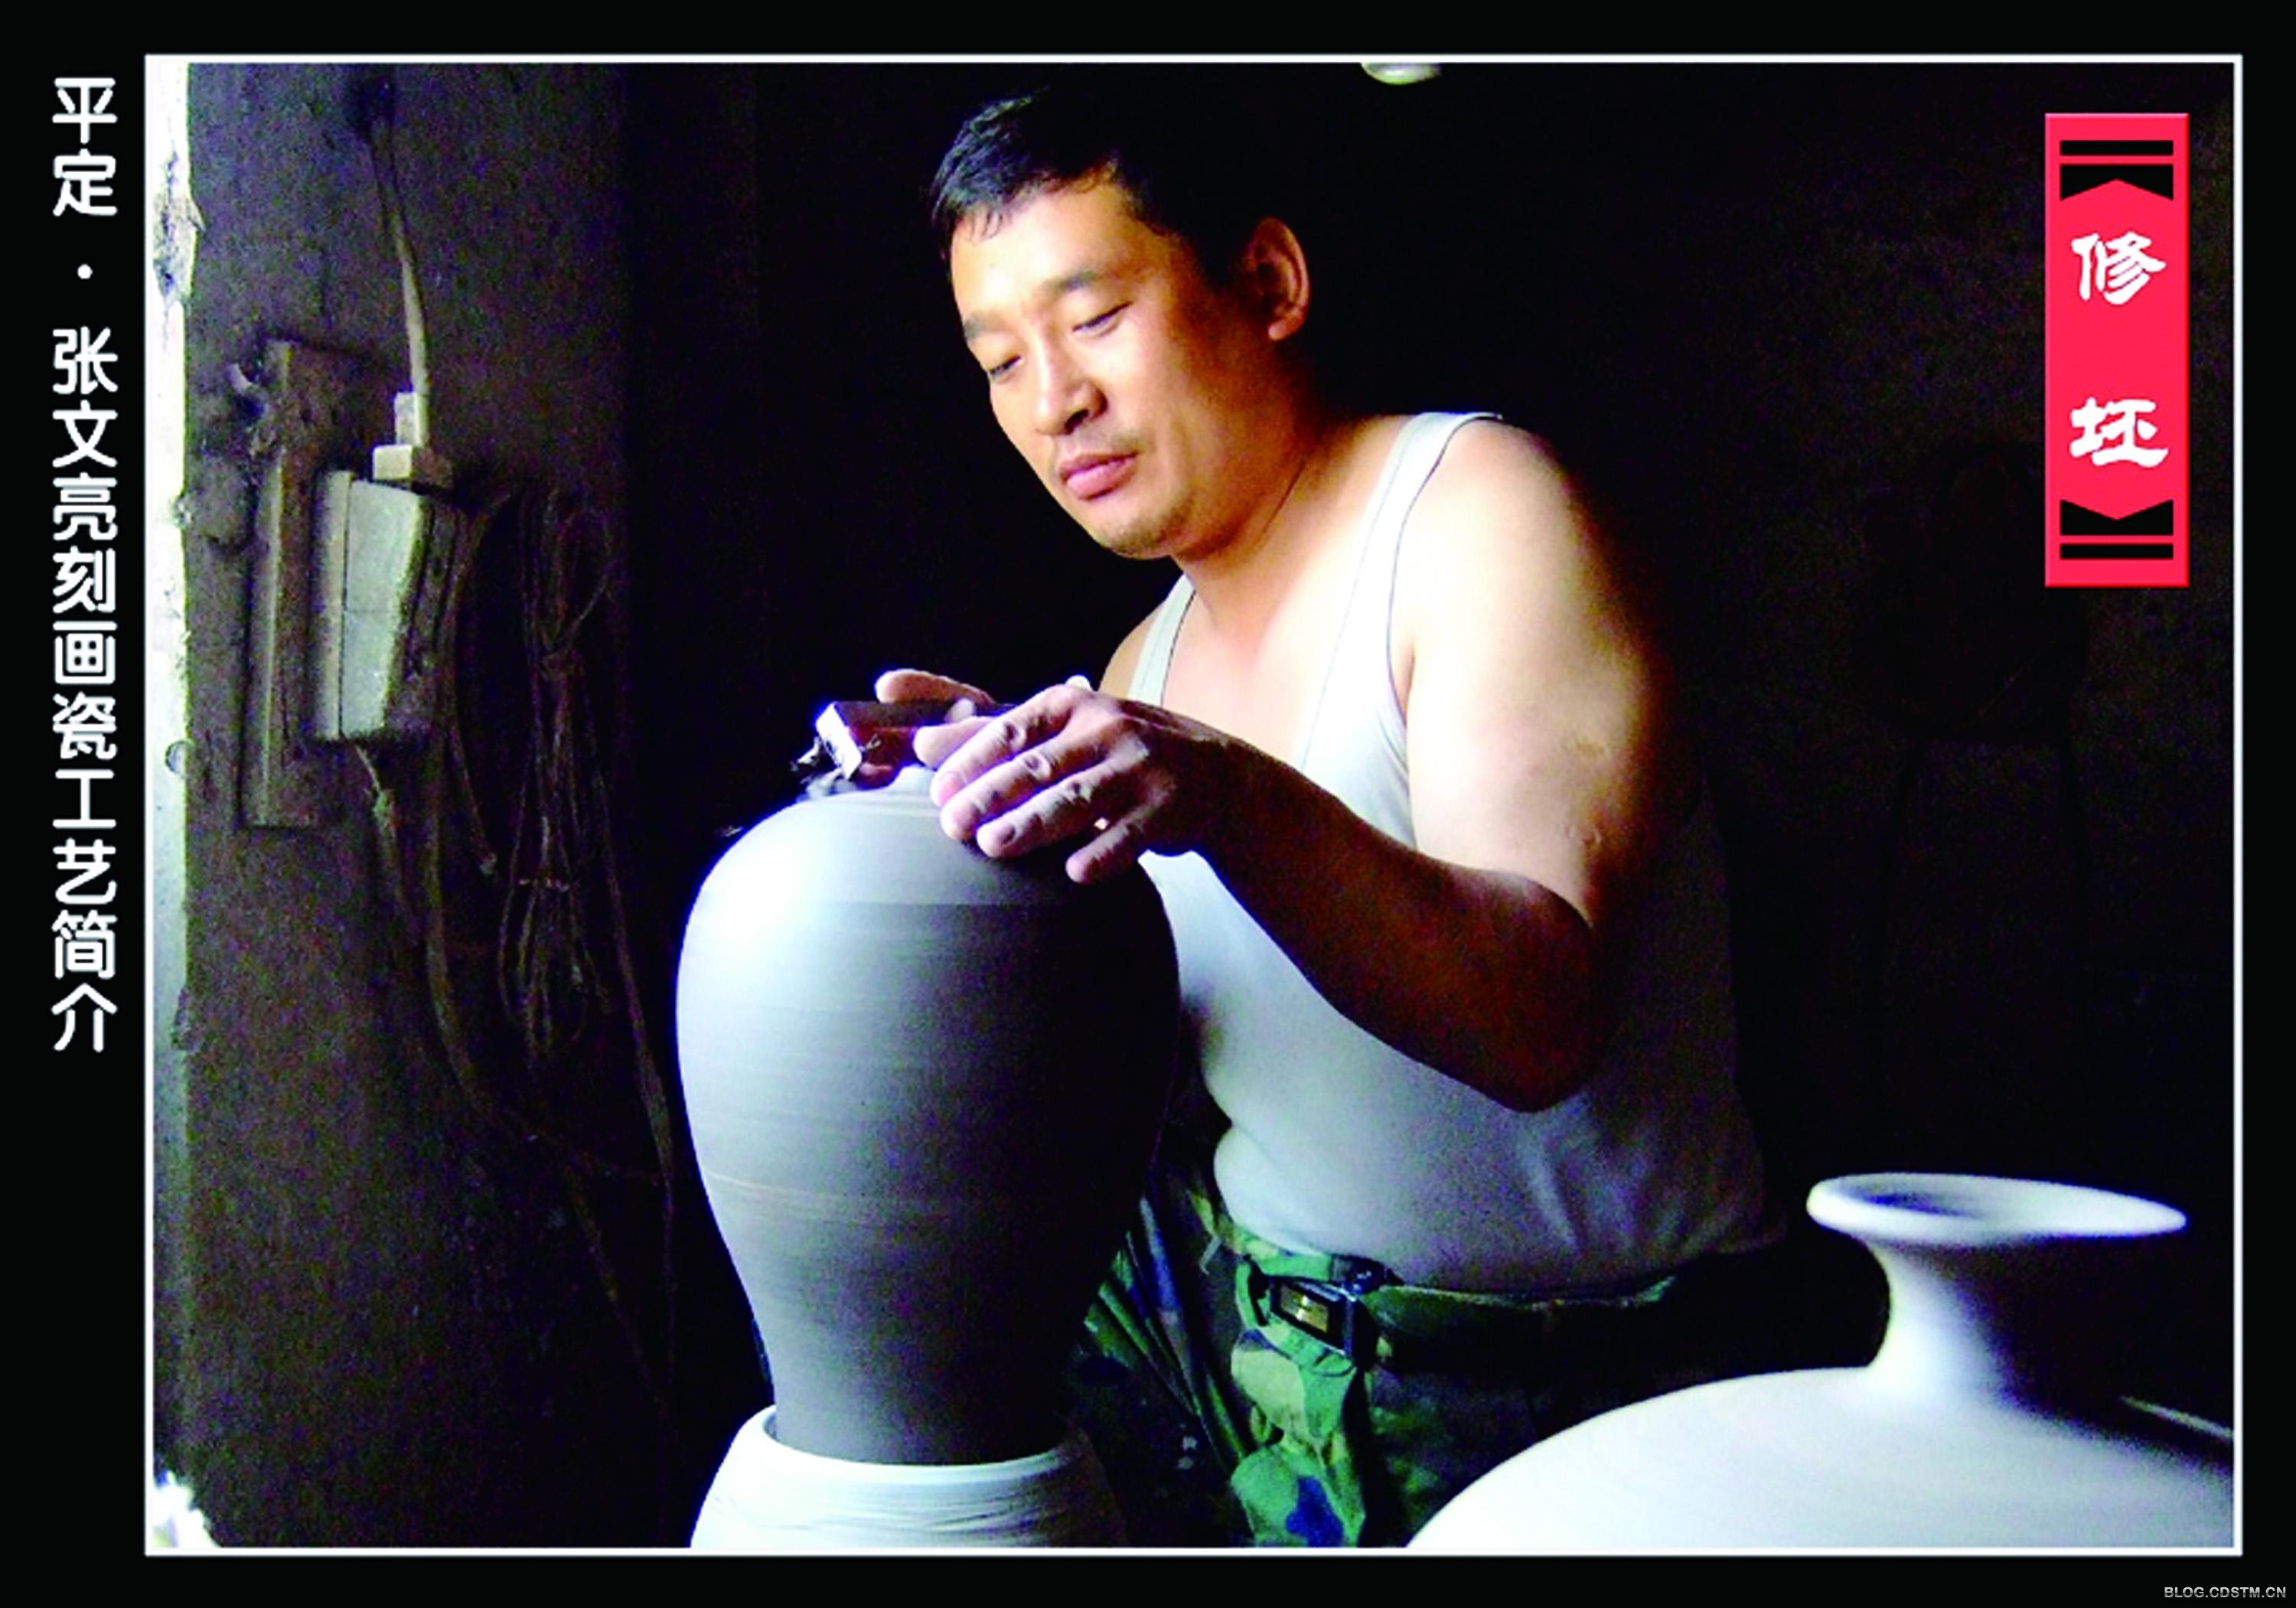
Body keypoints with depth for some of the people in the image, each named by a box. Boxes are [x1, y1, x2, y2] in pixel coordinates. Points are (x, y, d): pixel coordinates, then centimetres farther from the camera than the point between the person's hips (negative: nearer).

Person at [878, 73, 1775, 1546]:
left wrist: (1225, 797, -44)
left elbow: (1537, 1015, -29)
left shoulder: (1482, 509, -14)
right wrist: (1002, 790, -14)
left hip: (1552, 1386, -7)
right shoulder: (1153, 658, 8)